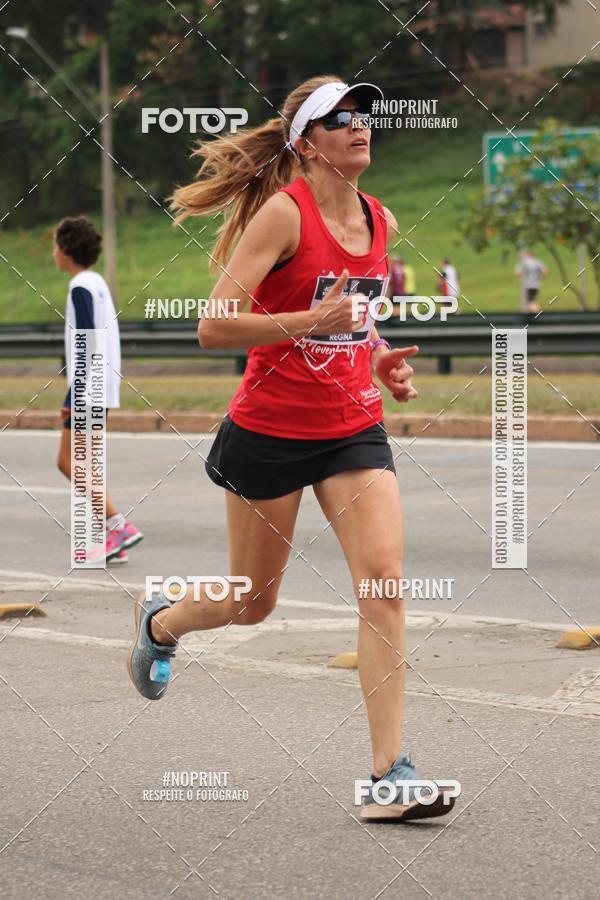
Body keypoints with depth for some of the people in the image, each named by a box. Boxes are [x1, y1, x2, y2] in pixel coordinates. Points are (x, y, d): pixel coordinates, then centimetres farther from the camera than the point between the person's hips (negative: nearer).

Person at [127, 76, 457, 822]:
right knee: (252, 604, 11)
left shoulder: (380, 221, 6)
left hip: (355, 429, 5)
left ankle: (389, 775, -12)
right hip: (270, 430, -5)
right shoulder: (282, 212, -15)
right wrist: (310, 322, -30)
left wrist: (381, 358, 6)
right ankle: (158, 620, 46)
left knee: (385, 579, -14)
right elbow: (213, 326, -20)